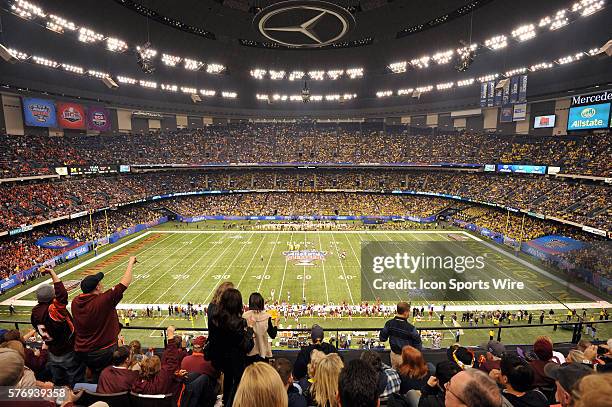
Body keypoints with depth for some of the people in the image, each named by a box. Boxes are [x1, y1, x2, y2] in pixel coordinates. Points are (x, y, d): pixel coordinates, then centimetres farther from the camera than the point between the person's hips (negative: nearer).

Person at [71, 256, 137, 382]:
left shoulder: (75, 302, -8)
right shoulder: (104, 300, -26)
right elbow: (124, 283, -22)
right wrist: (130, 263, -13)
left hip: (81, 351, 6)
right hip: (104, 352, -6)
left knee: (95, 376, 27)